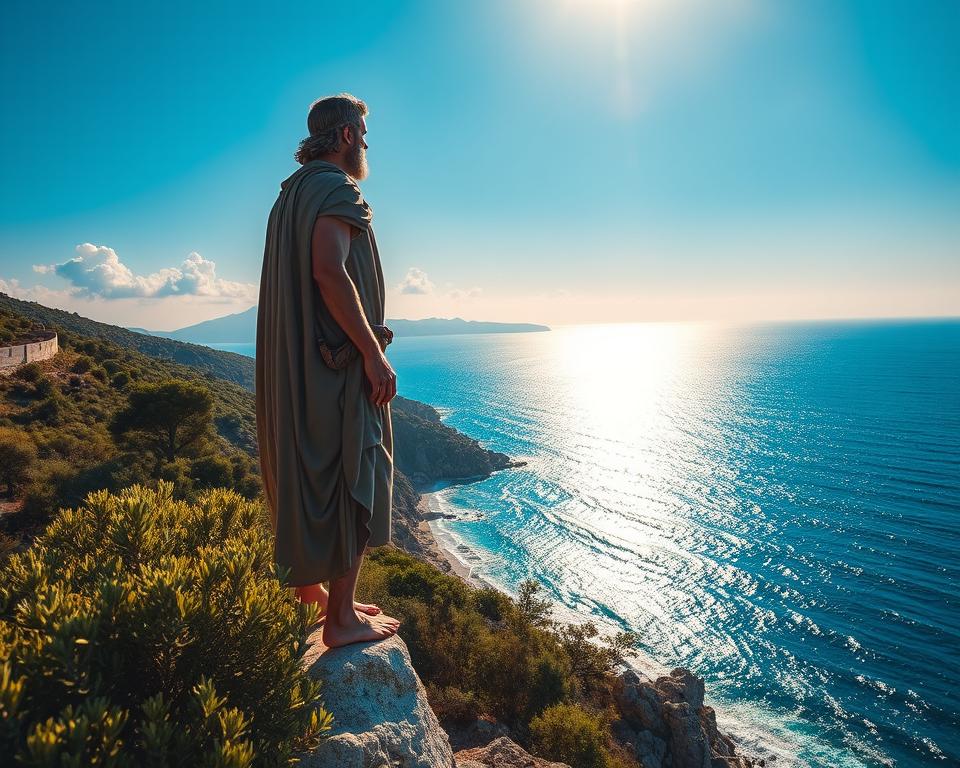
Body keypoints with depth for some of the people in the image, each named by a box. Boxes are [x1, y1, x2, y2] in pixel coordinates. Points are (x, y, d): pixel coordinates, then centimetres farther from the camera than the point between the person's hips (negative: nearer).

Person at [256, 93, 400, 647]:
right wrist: (373, 351, -23)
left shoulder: (293, 194, 20)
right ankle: (342, 617, 3)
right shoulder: (336, 189, -11)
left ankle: (310, 577, 33)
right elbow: (330, 271, -25)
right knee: (352, 476, -5)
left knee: (310, 470, 18)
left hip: (299, 359, 10)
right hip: (338, 358, -10)